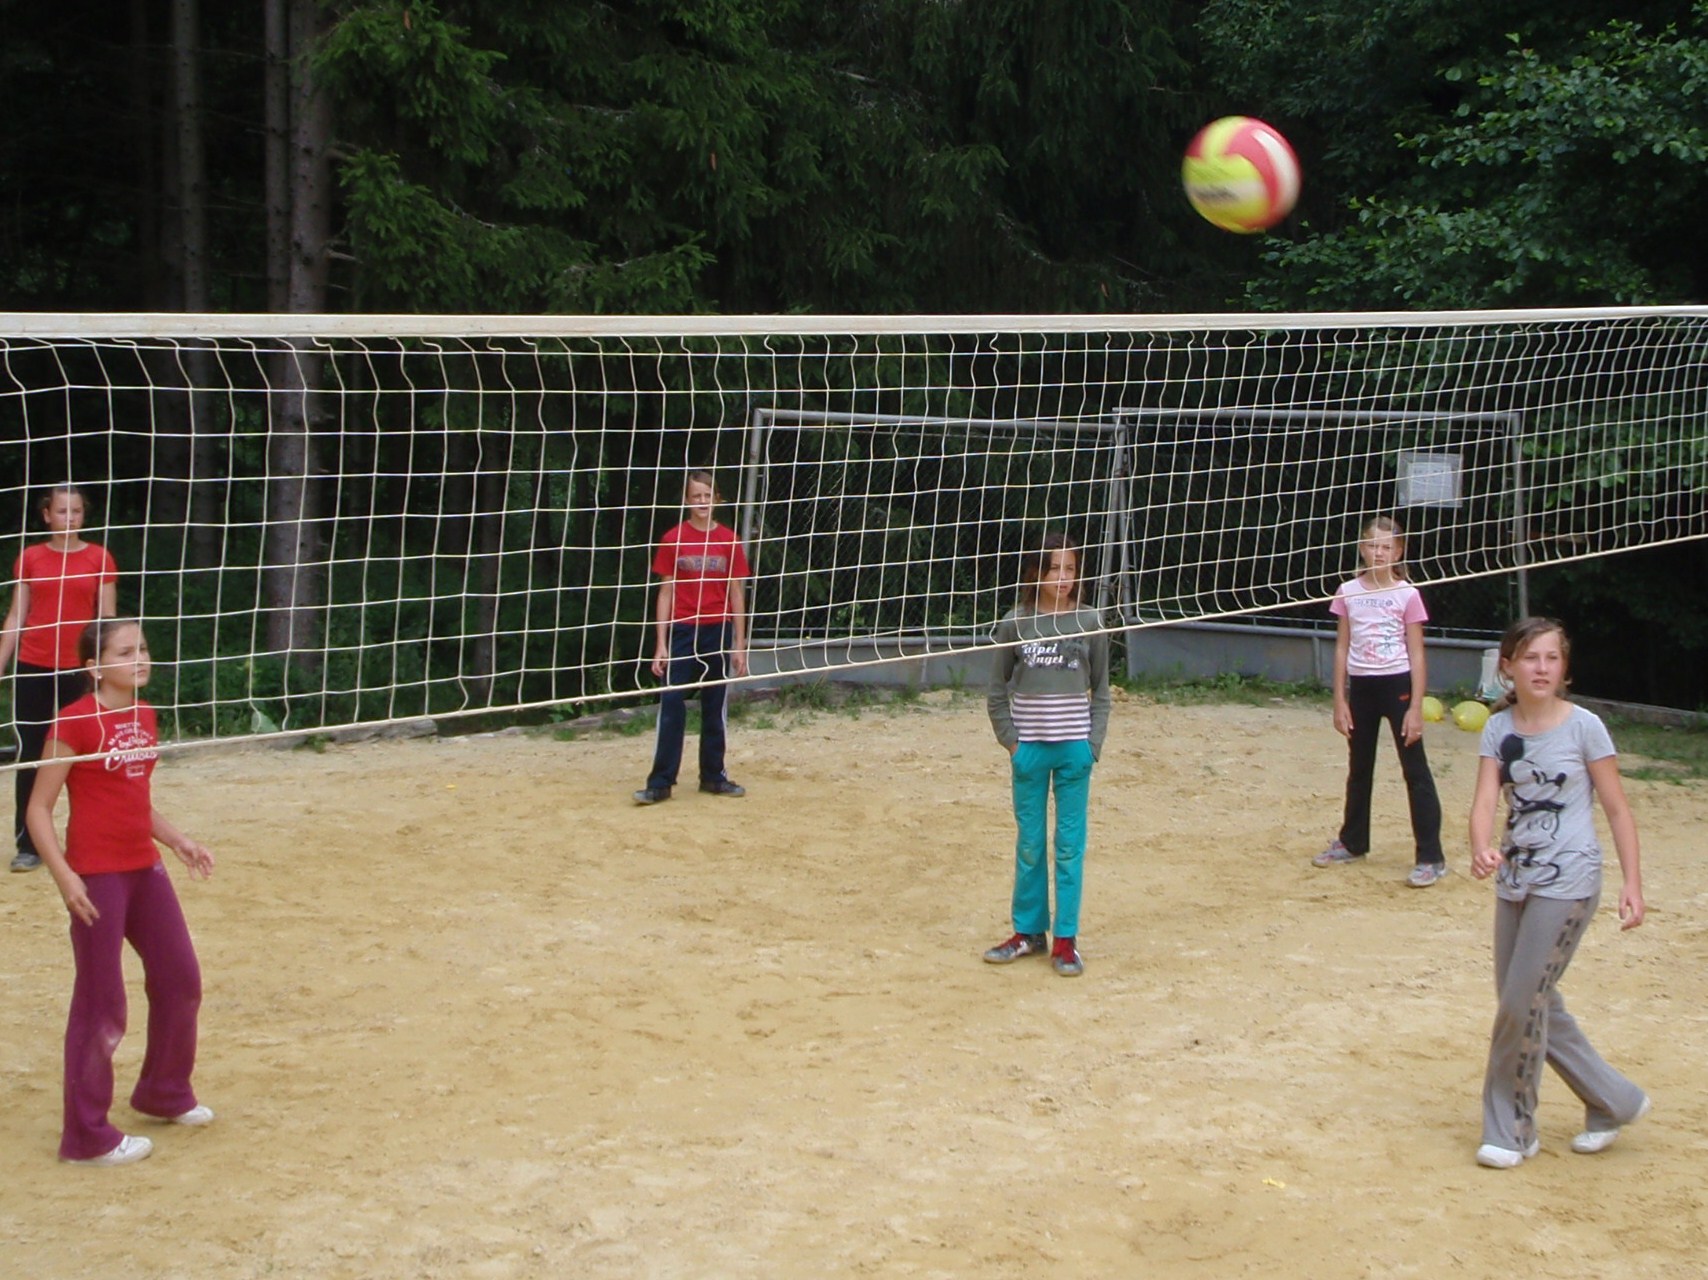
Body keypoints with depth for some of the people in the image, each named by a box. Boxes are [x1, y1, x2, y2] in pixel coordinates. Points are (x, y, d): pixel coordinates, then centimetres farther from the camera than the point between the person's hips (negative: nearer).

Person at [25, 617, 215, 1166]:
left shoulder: (144, 715, 8)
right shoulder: (76, 721, -15)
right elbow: (38, 810, -14)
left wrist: (178, 840, 12)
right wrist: (64, 877, -21)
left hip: (144, 868, 8)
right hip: (96, 877, -8)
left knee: (181, 982, 16)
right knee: (100, 1004, -1)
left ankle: (165, 1092, 38)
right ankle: (87, 1136, 10)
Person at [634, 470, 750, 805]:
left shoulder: (729, 541, 3)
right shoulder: (673, 540, 0)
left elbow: (736, 593, 6)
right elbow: (666, 592, 1)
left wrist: (739, 644, 4)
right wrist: (661, 644, -4)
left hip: (718, 633, 2)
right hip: (682, 632, -2)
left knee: (716, 708, 9)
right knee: (671, 706, -6)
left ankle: (713, 776, 20)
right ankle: (660, 782, -3)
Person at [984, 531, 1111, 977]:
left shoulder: (1089, 623, 2)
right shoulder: (1016, 622, 1)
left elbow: (1101, 692, 7)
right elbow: (997, 692, 6)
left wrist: (1093, 744, -2)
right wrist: (1011, 740, -2)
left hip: (1074, 748, 0)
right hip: (1030, 750, 0)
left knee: (1069, 844, 2)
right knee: (1029, 844, 8)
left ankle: (1066, 938, 8)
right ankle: (1028, 931, 19)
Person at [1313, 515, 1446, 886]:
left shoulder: (1407, 596, -5)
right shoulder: (1348, 593, 3)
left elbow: (1416, 655, -5)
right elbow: (1342, 649, 7)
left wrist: (1416, 708, -9)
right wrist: (1340, 701, 3)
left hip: (1398, 685, -4)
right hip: (1360, 686, 4)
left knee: (1415, 770, -2)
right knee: (1359, 769, 18)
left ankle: (1431, 858, 0)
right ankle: (1352, 842, 33)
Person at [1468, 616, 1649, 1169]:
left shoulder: (1583, 726, -8)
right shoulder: (1499, 729, 3)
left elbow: (1617, 810, -5)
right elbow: (1485, 800, -8)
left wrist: (1632, 884, -11)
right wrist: (1482, 849, -28)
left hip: (1567, 883, -5)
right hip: (1515, 879, 6)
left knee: (1521, 1003, -7)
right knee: (1536, 1004, 10)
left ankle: (1510, 1130, 7)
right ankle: (1615, 1101, 26)